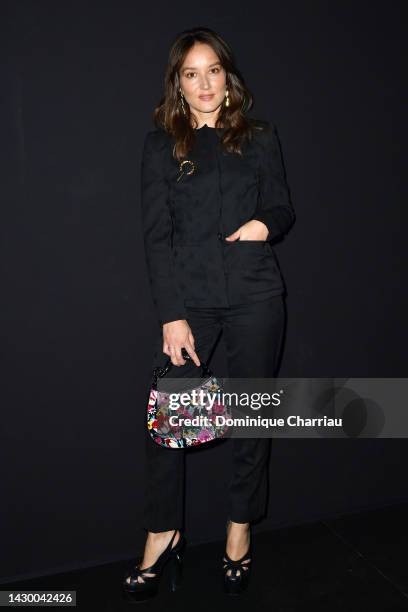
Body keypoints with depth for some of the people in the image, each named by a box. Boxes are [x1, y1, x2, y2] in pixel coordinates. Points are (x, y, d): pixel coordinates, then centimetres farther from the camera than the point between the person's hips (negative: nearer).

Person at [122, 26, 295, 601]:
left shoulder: (260, 138, 9)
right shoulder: (162, 144, 5)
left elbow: (283, 209, 14)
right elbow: (157, 236, -1)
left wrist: (266, 223, -12)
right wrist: (171, 316, -9)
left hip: (255, 296, 1)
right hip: (189, 298, 0)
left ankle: (241, 527, 26)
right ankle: (163, 533, 17)